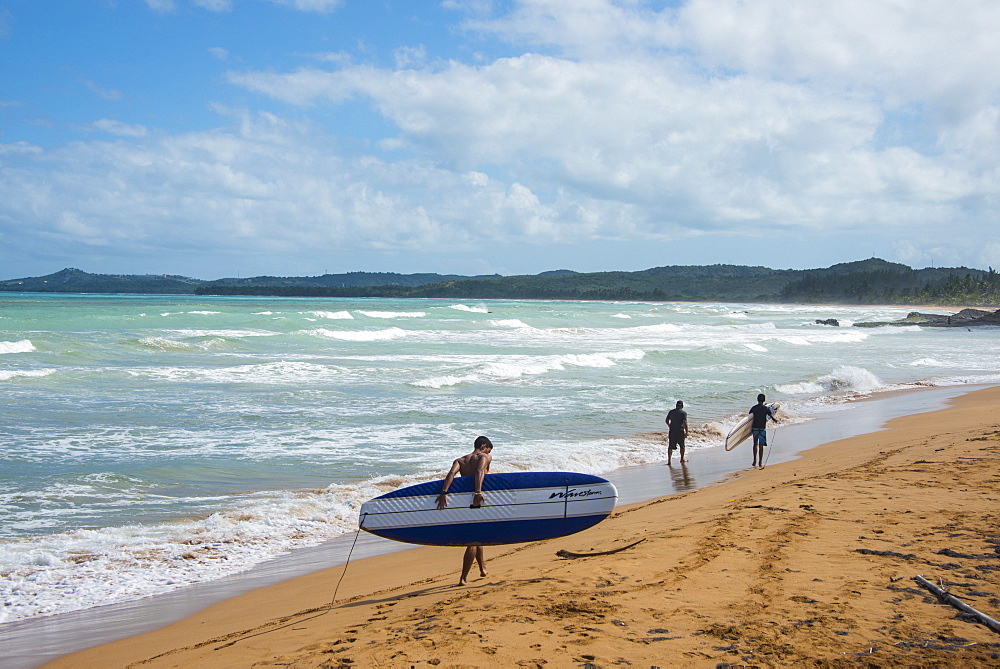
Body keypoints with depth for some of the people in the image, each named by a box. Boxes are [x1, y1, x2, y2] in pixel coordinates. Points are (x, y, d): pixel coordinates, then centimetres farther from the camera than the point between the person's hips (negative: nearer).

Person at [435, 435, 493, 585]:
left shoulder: (459, 460, 11)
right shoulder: (486, 457, 1)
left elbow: (451, 473, -9)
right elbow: (479, 472, -20)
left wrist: (444, 493, -22)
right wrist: (478, 491, -32)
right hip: (478, 501, -5)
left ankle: (482, 568, 36)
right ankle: (463, 578, -5)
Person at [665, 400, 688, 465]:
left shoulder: (671, 412, 6)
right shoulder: (683, 413, -6)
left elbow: (667, 421, 9)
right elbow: (685, 423, -14)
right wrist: (686, 432, -12)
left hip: (672, 431, 3)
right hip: (680, 431, -2)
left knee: (670, 446, 6)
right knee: (682, 446, 16)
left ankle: (669, 460, -2)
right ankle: (682, 459, 26)